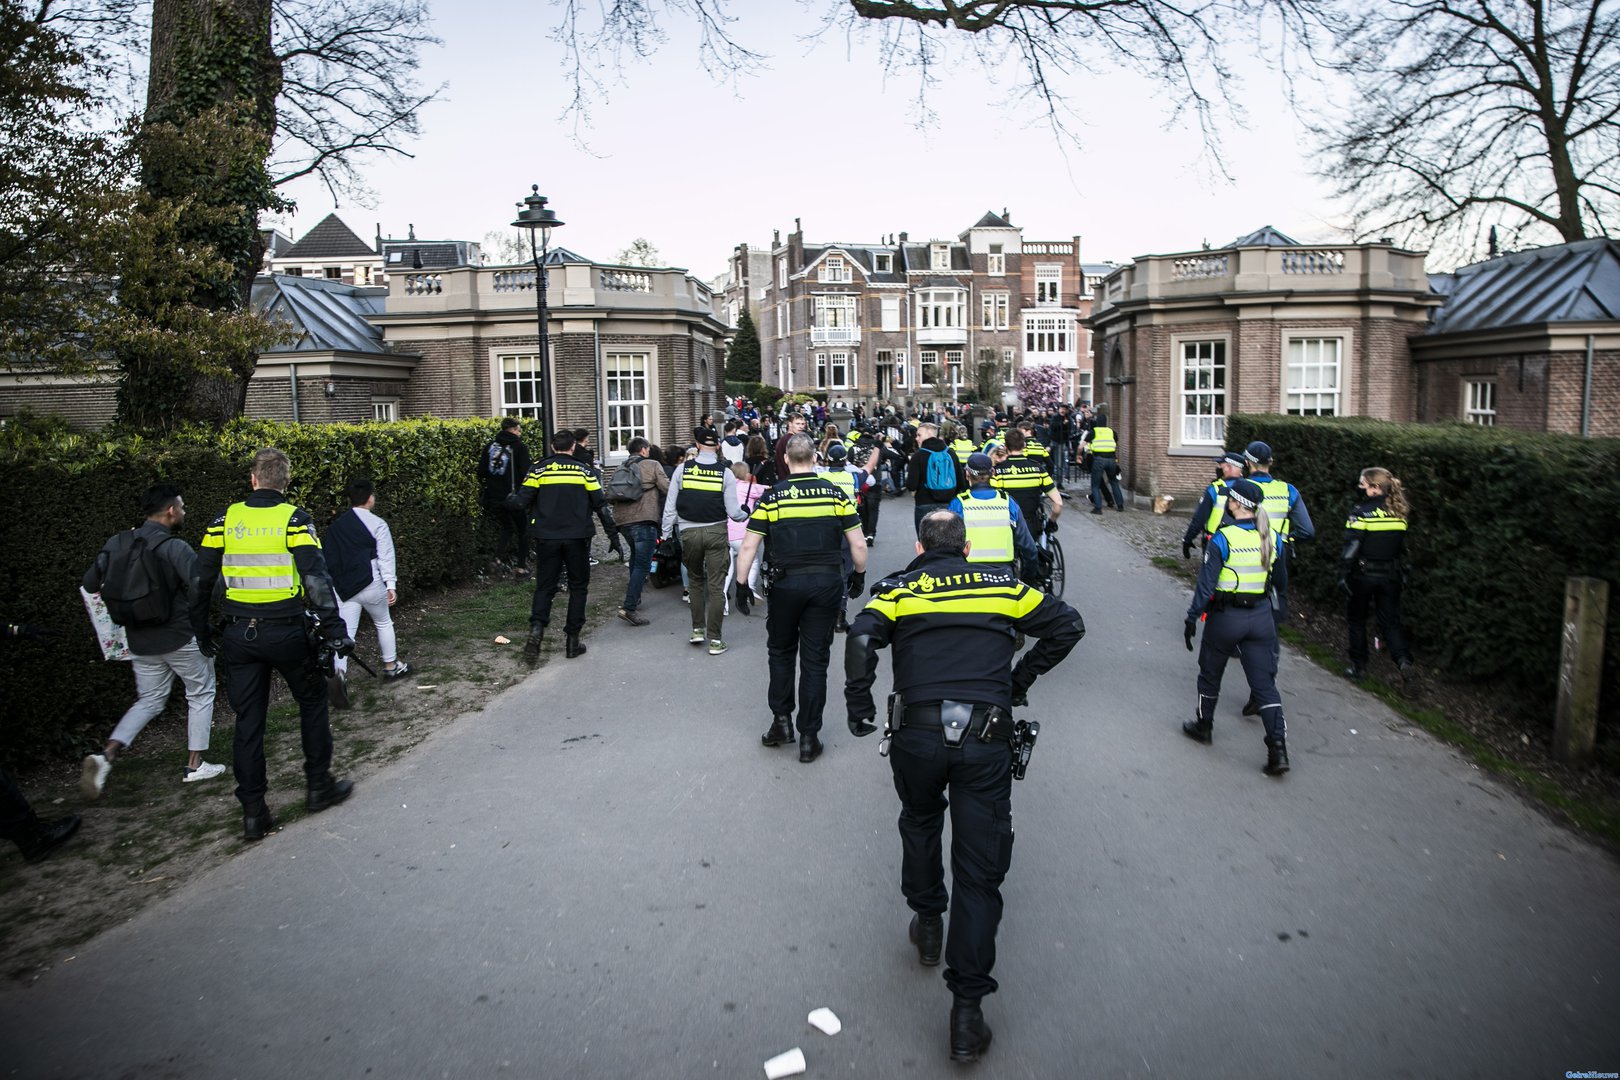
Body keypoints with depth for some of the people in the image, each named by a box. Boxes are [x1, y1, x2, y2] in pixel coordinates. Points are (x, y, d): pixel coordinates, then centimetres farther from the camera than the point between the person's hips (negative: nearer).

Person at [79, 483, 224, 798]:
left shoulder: (116, 544, 1)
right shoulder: (174, 547, -18)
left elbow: (89, 584, 9)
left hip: (140, 640, 6)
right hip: (182, 637, -6)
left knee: (149, 700, 19)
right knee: (200, 694, 14)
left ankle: (106, 756, -1)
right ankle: (195, 765, 17)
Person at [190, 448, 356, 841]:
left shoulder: (225, 520, 2)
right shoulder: (294, 519, -8)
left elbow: (201, 581, 7)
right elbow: (316, 579, -17)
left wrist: (201, 630, 19)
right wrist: (335, 631, -14)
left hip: (239, 636, 3)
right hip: (285, 632, -3)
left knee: (248, 721, 9)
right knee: (312, 702, 17)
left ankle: (253, 813, 14)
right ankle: (319, 786, 23)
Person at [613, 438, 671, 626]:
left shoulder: (621, 468, 19)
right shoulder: (652, 465, 2)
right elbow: (667, 489, -4)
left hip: (622, 519, 7)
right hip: (644, 519, -7)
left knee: (636, 556, 29)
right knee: (643, 564, -8)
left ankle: (633, 595, 32)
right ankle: (628, 607, -17)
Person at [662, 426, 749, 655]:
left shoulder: (683, 469, -2)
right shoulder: (725, 473, -6)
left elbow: (670, 507, 0)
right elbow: (733, 512, -6)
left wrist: (666, 535, 9)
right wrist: (745, 515, 16)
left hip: (689, 532, 2)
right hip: (716, 532, -1)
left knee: (695, 581, 22)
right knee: (716, 586, 3)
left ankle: (697, 630, 24)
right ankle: (715, 640, 5)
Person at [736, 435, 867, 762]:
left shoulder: (771, 497, -3)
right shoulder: (836, 493, -1)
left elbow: (748, 546, -5)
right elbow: (858, 544, -1)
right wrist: (859, 576, 14)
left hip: (786, 583, -1)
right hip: (827, 582, 1)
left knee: (781, 652, 20)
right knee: (815, 659, 7)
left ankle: (781, 720, 19)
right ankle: (809, 737, 12)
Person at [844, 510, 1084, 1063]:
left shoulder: (898, 587, 9)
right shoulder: (1001, 583, 14)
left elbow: (861, 638, -8)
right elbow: (1068, 624, 12)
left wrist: (859, 710, 0)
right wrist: (1023, 676, 19)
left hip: (917, 735, 0)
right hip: (987, 741, 0)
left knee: (919, 825, 31)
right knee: (979, 871, 5)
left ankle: (927, 924, 43)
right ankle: (967, 1009, 4)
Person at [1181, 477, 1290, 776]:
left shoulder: (1222, 539, -16)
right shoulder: (1272, 539, 0)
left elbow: (1206, 585, -15)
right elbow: (1276, 578, 12)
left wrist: (1192, 618, -7)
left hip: (1226, 617, -4)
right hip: (1262, 617, 4)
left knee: (1210, 673, 19)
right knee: (1264, 683, 5)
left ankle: (1204, 726, 35)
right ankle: (1278, 749, -4)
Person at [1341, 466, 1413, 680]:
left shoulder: (1362, 512, -13)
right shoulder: (1398, 513, 5)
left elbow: (1351, 546, -17)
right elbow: (1402, 545, 10)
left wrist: (1343, 574, -13)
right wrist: (1399, 571, 18)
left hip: (1364, 574, -4)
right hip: (1390, 575, 4)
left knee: (1358, 620, 12)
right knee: (1390, 621, 9)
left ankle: (1358, 665, 17)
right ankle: (1402, 658, -13)